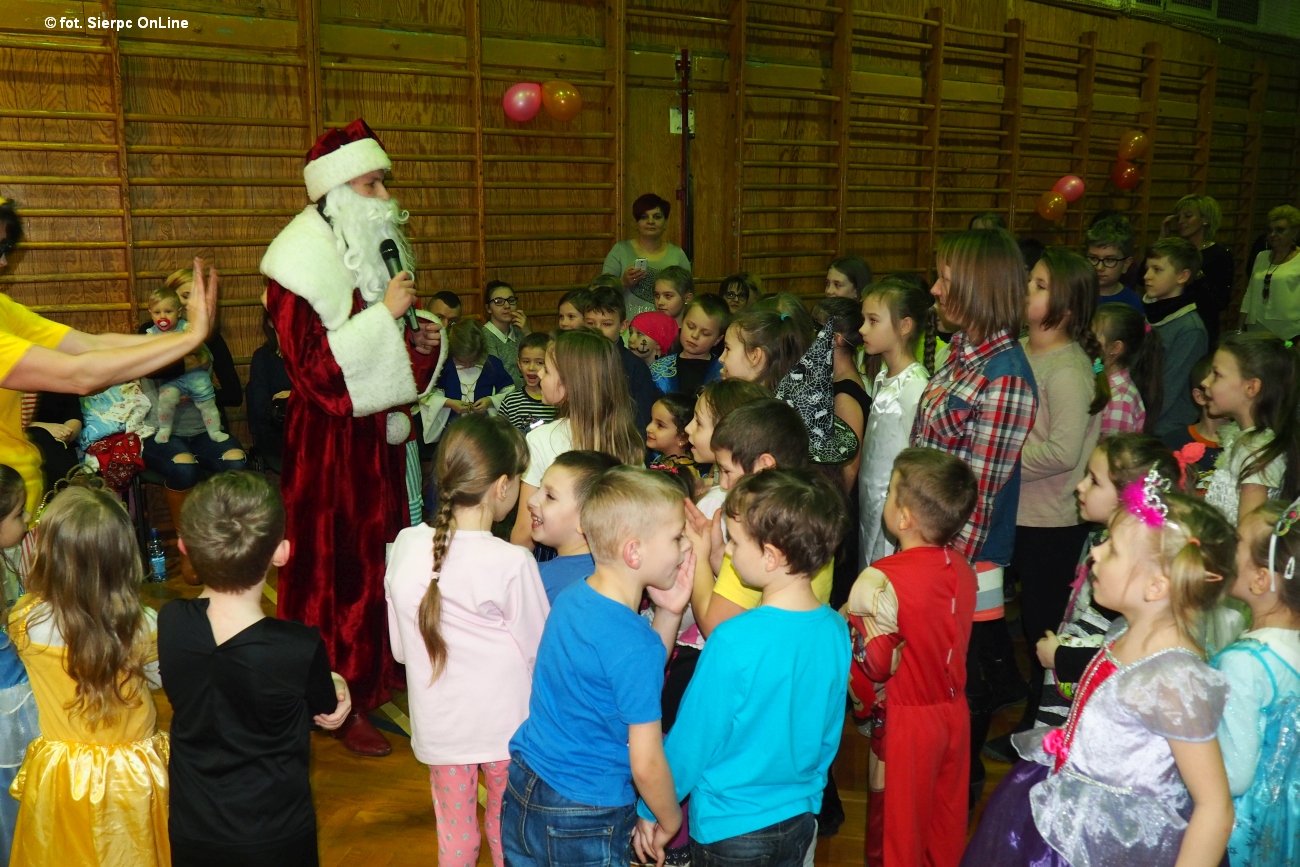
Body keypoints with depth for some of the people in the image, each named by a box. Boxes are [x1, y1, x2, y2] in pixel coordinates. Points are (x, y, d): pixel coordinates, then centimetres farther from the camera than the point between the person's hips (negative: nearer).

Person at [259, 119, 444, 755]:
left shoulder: (377, 248, 11)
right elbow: (316, 367, -22)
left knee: (381, 556, 13)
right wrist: (385, 314, -23)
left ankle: (376, 678, 28)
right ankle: (342, 708, 15)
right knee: (339, 565, 0)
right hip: (333, 441, -8)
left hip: (383, 435, 8)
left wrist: (422, 340, 1)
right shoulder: (301, 262, -14)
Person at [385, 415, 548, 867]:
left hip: (438, 725, 3)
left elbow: (401, 648, 1)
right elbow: (540, 652, -12)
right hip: (502, 725, -3)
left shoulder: (406, 546, -9)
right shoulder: (512, 564, -23)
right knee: (505, 829, 19)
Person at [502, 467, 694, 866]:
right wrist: (671, 822, -3)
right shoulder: (633, 643, -27)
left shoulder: (573, 595, -5)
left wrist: (668, 614, -5)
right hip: (582, 826, -7)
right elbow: (646, 765, -21)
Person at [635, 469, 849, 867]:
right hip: (800, 819, 5)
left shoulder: (735, 641, -27)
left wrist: (651, 810, -2)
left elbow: (691, 739, -17)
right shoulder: (836, 630, -10)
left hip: (730, 830, -5)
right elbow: (829, 734, 3)